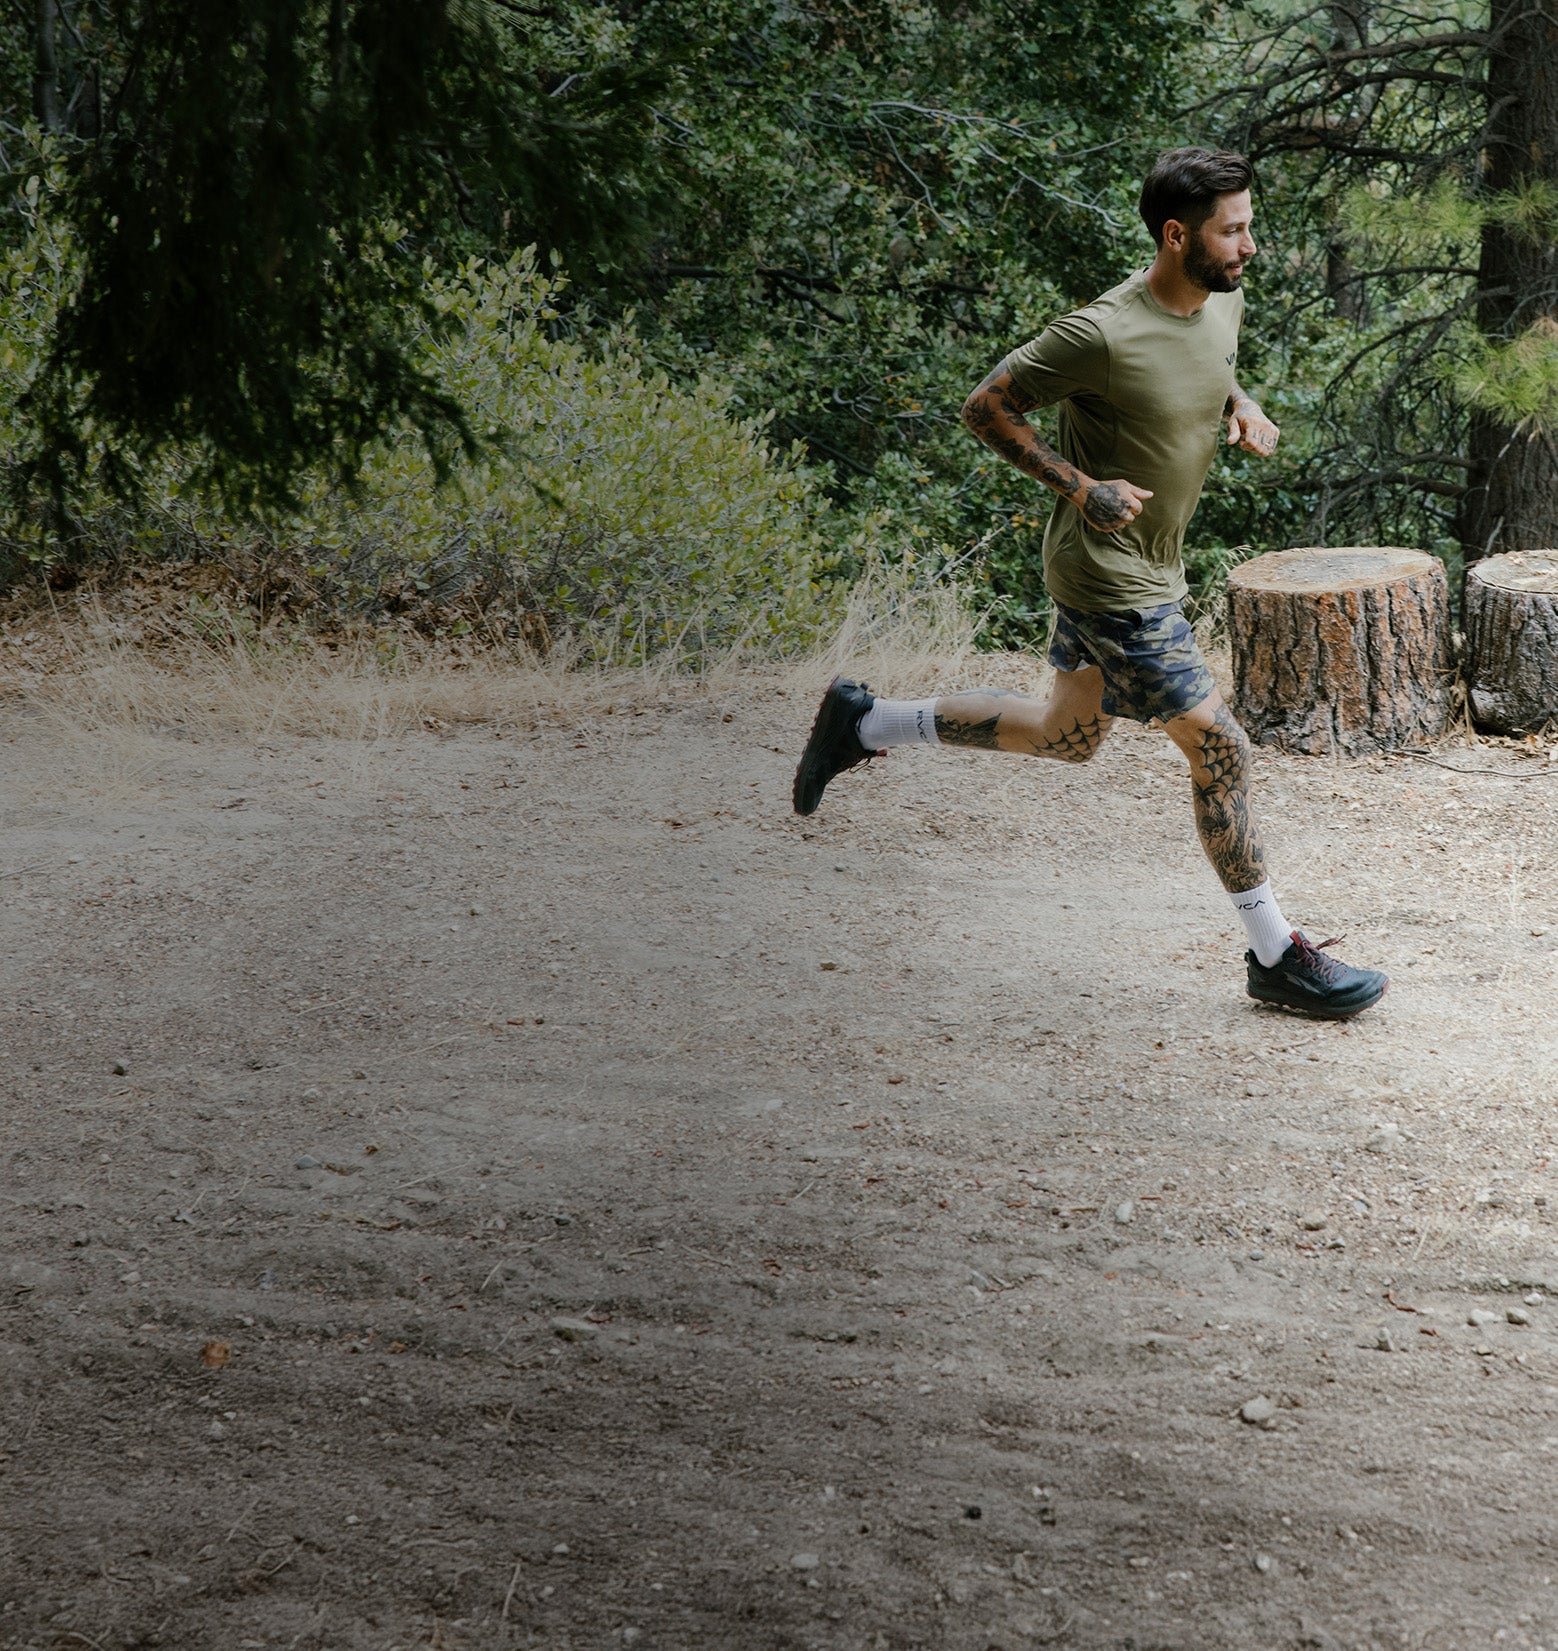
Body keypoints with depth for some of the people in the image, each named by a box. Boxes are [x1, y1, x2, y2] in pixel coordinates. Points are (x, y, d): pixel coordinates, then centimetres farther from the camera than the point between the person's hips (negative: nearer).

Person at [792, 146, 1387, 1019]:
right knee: (1220, 751, -4)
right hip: (1110, 577, -9)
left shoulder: (1224, 301, -1)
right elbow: (988, 406, -16)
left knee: (1069, 734, 23)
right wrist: (1079, 486, -24)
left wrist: (1242, 406, 0)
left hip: (1151, 564, 9)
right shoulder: (1102, 335, -25)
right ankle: (1278, 956, 9)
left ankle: (865, 720, 33)